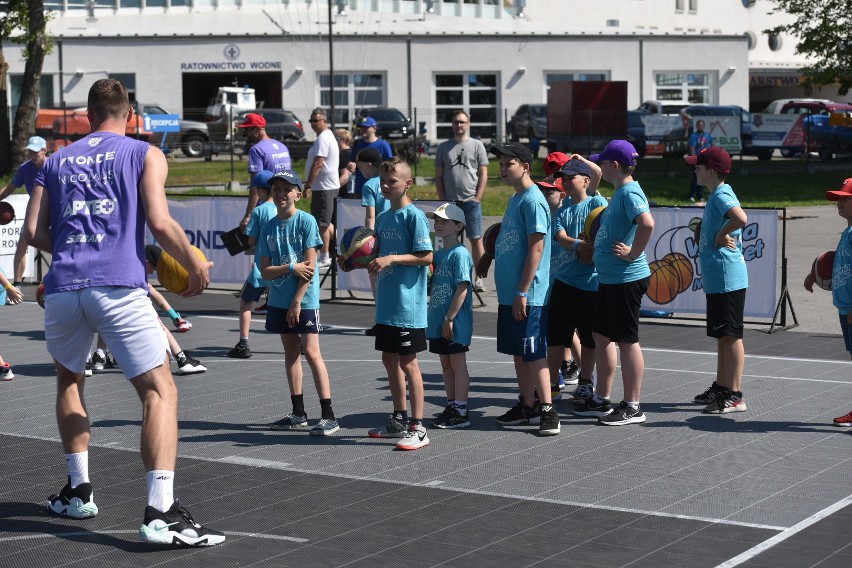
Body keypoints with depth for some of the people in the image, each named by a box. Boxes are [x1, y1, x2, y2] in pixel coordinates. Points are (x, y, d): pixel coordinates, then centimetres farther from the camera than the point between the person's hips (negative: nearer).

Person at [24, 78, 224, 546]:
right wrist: (196, 267, 9)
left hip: (63, 289, 4)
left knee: (69, 379, 29)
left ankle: (78, 490, 30)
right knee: (159, 390, -3)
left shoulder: (57, 160, 20)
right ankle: (161, 511, -17)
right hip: (120, 288, -4)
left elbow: (34, 232, 15)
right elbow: (159, 223, -5)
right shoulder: (145, 155, 9)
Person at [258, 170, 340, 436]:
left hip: (304, 299, -6)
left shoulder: (307, 222, -8)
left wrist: (297, 302, -13)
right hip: (279, 300, 6)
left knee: (311, 352, -9)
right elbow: (265, 270, 2)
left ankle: (329, 416, -8)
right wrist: (292, 268, -15)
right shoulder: (269, 227, 6)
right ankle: (298, 414, 18)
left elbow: (310, 266, -11)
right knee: (290, 351, 11)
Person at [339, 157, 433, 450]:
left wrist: (392, 259, -21)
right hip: (386, 304, 8)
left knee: (407, 362, -5)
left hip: (407, 303, -8)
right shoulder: (383, 218, 13)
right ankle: (399, 419, 27)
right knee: (389, 359, 14)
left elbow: (426, 256, -16)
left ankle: (418, 428, 1)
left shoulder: (414, 216, -11)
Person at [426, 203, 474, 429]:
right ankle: (451, 407, 22)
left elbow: (462, 288, -19)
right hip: (438, 322, 8)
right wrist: (434, 316, 10)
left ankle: (461, 412, 3)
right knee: (446, 365, 14)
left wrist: (449, 319, -20)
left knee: (457, 364, -2)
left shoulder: (460, 254, -14)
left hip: (455, 323, -8)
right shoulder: (438, 255, 13)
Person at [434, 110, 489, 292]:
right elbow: (438, 176, 11)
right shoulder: (443, 147, 11)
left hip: (471, 201, -2)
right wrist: (442, 200, 2)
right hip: (449, 202, 2)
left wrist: (477, 198, -7)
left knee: (476, 239, -3)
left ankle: (479, 279, 1)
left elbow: (483, 175, 2)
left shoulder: (477, 145, 4)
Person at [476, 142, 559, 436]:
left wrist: (523, 293, -20)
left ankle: (548, 410, -3)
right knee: (518, 351, 14)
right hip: (508, 293, 9)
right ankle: (528, 406, 22)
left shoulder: (533, 201, -14)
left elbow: (536, 249, -19)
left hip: (528, 296, -9)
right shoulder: (514, 199, 14)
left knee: (533, 353, -7)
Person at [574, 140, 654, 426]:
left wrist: (633, 253, -24)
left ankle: (632, 407, 7)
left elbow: (647, 223, -35)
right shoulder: (619, 192, 13)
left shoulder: (630, 193, -18)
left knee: (627, 340, -2)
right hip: (609, 278, 10)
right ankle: (601, 399, 26)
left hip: (626, 279, -10)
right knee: (601, 336, 16)